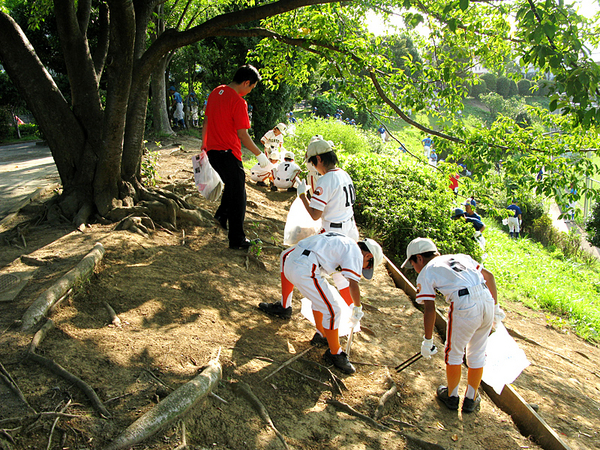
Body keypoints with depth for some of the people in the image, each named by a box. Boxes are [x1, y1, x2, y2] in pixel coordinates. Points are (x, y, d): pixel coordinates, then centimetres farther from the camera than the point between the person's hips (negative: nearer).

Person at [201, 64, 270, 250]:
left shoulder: (216, 92, 7)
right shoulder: (238, 102, -18)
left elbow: (206, 122, 15)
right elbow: (242, 135, -19)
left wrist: (204, 146, 25)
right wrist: (260, 154, -10)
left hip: (212, 150, 8)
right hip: (228, 154, -8)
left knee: (232, 184, 29)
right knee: (237, 196, 3)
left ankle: (221, 214, 30)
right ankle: (237, 240, 9)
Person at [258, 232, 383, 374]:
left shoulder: (341, 241, 30)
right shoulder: (356, 253, 5)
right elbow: (353, 284, -4)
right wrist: (358, 309, 13)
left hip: (290, 263, 9)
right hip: (305, 272, -8)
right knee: (332, 310, -2)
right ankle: (334, 354, 13)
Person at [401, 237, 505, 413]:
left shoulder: (425, 273, 9)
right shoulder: (460, 257, 25)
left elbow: (430, 309, 2)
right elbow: (489, 275, 20)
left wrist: (428, 340, 8)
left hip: (464, 307, -6)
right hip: (487, 300, 6)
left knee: (454, 353, 19)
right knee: (477, 354, 22)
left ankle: (452, 396, 37)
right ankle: (471, 399, 37)